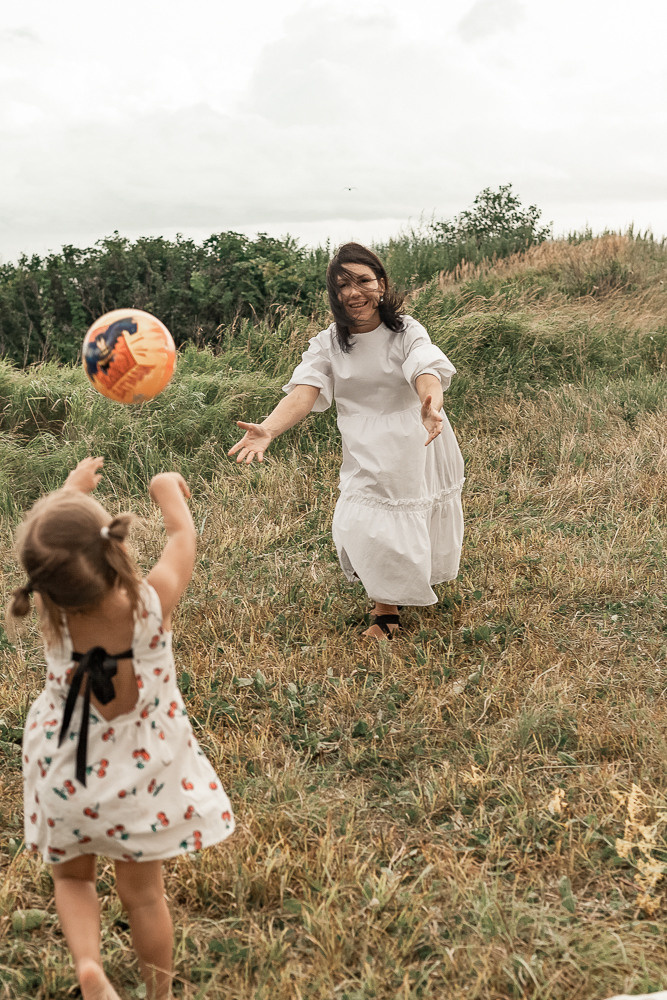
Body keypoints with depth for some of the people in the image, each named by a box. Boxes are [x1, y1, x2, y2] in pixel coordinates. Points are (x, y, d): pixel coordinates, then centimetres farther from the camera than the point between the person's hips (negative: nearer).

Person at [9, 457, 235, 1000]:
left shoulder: (54, 618, -26)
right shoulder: (153, 601, -30)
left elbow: (52, 541, -5)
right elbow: (184, 535, -9)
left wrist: (75, 484, 13)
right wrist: (168, 488, 11)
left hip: (66, 774, 0)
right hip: (142, 774, 0)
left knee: (71, 877, 27)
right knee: (142, 892, 22)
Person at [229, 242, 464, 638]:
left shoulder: (407, 331, -12)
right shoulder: (327, 344, -6)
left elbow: (426, 373, -31)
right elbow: (304, 391, -22)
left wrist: (431, 405, -56)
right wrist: (268, 430, -43)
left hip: (417, 442, -1)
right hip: (366, 452, 1)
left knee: (422, 529, 14)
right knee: (362, 528, -11)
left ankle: (429, 576, 50)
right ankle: (387, 609, 12)